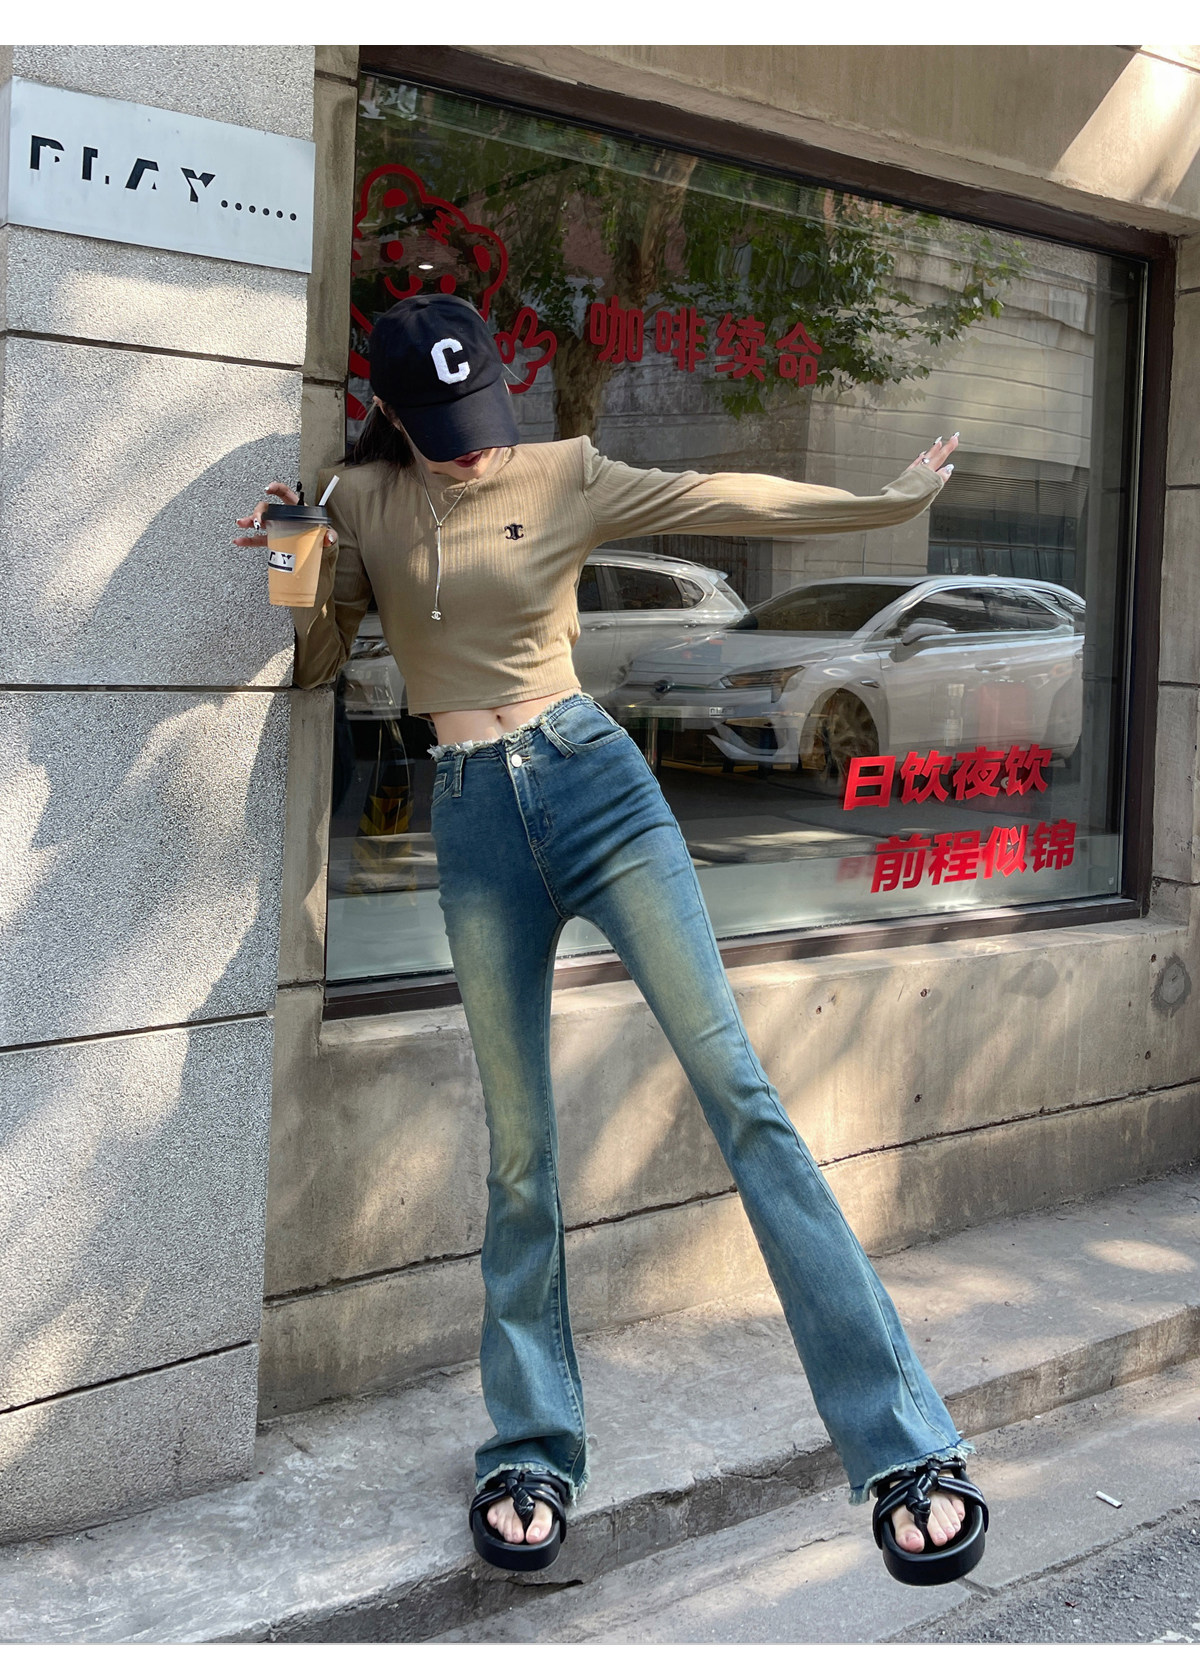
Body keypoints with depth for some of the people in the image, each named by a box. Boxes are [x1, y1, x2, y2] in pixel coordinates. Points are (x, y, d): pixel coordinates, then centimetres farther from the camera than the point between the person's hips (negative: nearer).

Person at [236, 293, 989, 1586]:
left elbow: (722, 500, 4)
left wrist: (884, 501, -1)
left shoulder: (565, 477, 6)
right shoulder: (362, 500, 11)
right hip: (473, 818, 2)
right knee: (519, 1151, 1)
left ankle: (906, 1445, -9)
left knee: (737, 1090, -11)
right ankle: (530, 1452, 18)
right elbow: (314, 665, 15)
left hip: (591, 778, -1)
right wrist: (303, 577, -4)